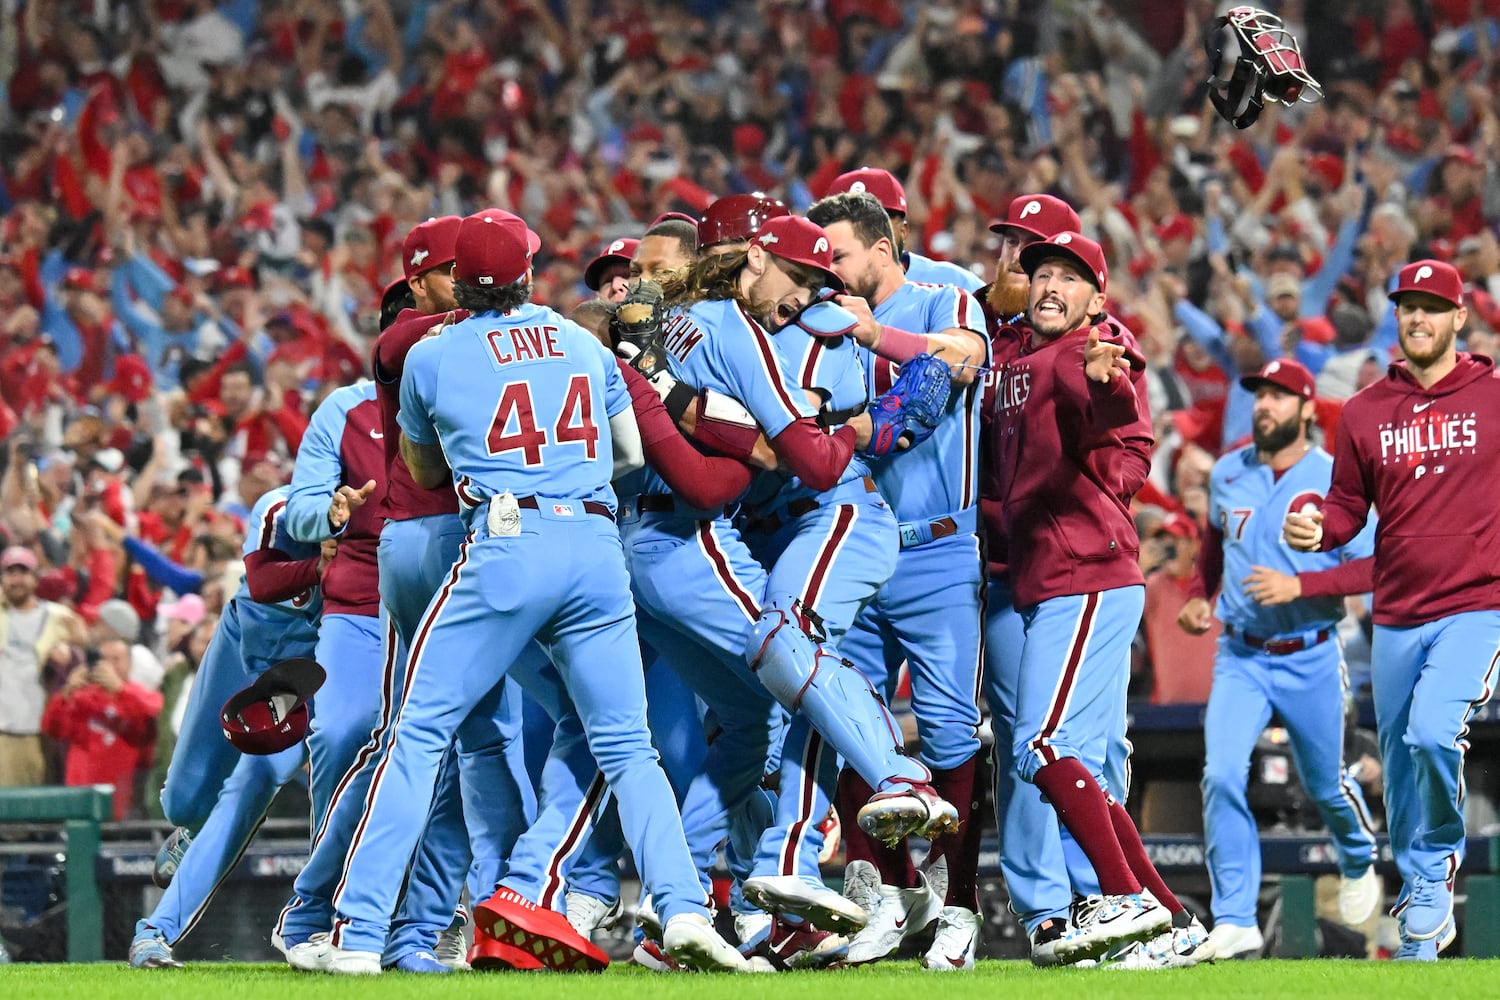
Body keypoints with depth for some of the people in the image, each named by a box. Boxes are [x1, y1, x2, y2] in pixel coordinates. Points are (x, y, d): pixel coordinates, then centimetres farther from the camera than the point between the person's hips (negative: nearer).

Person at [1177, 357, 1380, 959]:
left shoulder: (1334, 481, -10)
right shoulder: (1228, 475, 5)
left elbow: (1373, 569, -15)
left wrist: (1298, 585, -25)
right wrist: (1198, 596, 9)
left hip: (1310, 658, -2)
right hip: (1240, 657, 2)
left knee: (1325, 786, 15)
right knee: (1221, 775, -19)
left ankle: (1359, 861, 50)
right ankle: (1234, 925, -18)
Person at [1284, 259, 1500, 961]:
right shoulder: (1365, 413, 8)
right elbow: (1348, 506, 11)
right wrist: (1316, 530, -9)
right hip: (1396, 618, 4)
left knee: (1432, 733, -25)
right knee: (1400, 769, 8)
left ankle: (1437, 871, 1)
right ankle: (1419, 931, 21)